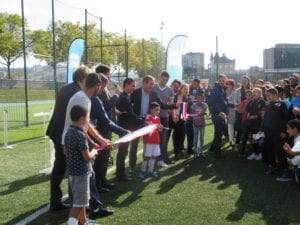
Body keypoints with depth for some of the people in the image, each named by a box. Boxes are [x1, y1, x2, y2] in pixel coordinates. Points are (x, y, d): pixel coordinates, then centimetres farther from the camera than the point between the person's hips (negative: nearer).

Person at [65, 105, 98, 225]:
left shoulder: (69, 132, 5)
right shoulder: (80, 135, -22)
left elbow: (66, 151, 15)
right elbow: (87, 157, -21)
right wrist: (93, 152, -1)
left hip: (72, 171, 9)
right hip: (81, 173, -9)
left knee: (81, 200, 23)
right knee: (78, 203, -3)